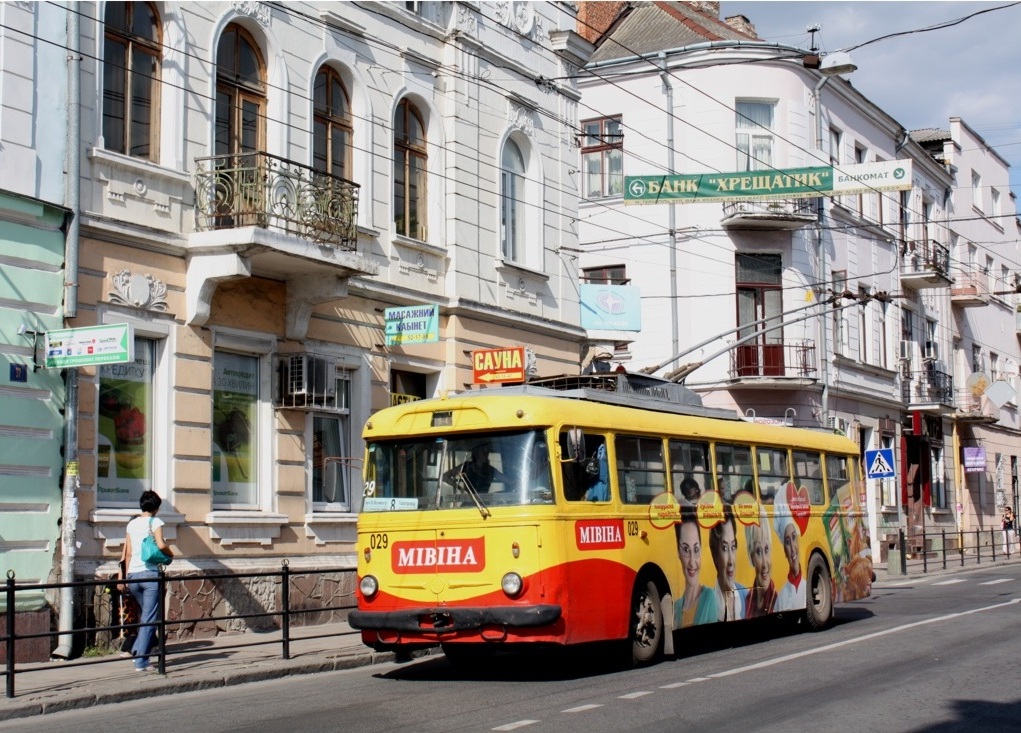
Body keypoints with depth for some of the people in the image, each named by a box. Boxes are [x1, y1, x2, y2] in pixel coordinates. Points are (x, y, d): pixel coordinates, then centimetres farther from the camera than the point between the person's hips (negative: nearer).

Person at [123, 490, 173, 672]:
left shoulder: (132, 524, 13)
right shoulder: (155, 521, -2)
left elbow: (128, 552, 13)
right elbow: (161, 545, -17)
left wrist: (127, 575, 18)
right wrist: (170, 554, 3)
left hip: (133, 575, 6)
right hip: (150, 574, -6)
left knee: (145, 615, 23)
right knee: (149, 619, -3)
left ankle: (138, 651, 17)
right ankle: (141, 661, -7)